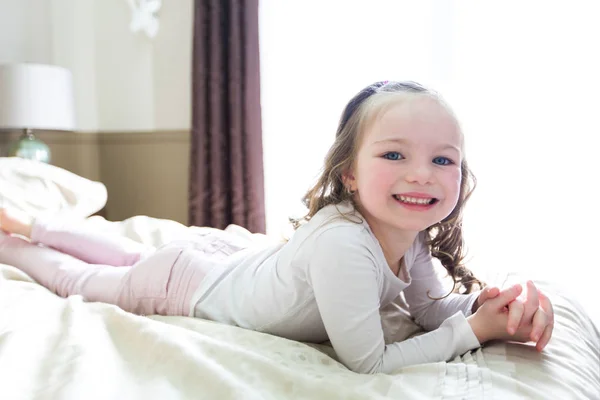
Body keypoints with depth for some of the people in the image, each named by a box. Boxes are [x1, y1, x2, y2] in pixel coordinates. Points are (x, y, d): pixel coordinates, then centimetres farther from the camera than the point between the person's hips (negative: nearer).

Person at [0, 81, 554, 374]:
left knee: (134, 257, 33)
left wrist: (495, 302, -24)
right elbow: (369, 363, -36)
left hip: (228, 254, 7)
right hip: (187, 281, -7)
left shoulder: (412, 237, -17)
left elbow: (435, 308, -5)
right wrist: (473, 330, -31)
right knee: (82, 280, 21)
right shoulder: (341, 243, -43)